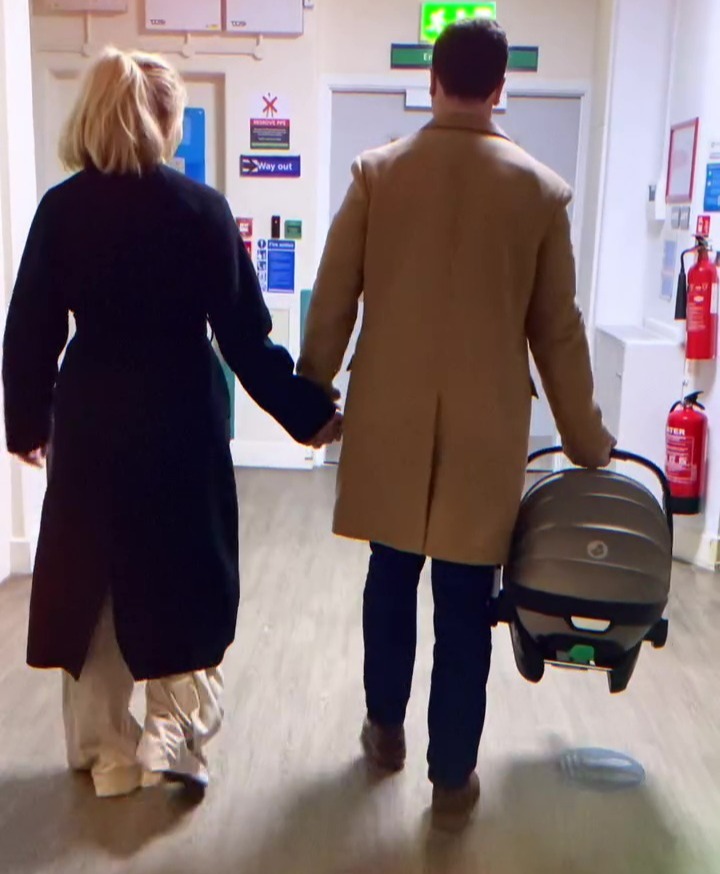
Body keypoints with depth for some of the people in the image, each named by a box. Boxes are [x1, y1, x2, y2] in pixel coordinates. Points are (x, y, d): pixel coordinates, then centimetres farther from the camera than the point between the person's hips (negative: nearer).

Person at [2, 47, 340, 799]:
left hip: (90, 422, 2)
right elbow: (243, 331, -9)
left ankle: (107, 753, 27)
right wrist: (306, 411, 0)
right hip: (181, 420, -2)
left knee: (92, 581, 15)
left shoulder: (62, 209, -3)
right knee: (184, 580, 15)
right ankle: (176, 741, 17)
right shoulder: (200, 208, -9)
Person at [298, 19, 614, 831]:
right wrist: (584, 437, 12)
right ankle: (453, 777, 18)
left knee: (392, 576, 18)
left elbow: (332, 300, -1)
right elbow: (557, 328, 1)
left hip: (390, 419, 1)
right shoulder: (541, 189, -2)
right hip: (486, 427, -1)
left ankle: (386, 729, 34)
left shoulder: (376, 171, -2)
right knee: (465, 602, 6)